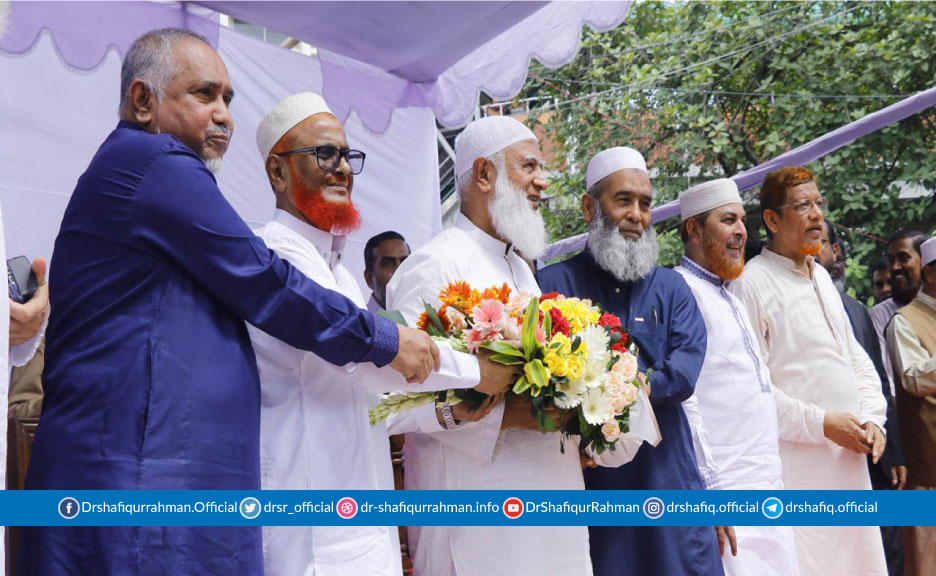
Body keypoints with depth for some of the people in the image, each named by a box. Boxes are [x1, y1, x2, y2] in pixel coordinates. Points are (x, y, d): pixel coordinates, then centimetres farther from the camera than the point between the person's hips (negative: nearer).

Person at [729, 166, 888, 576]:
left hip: (850, 461, 8)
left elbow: (857, 359, 19)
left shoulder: (821, 277, 16)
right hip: (797, 467, -8)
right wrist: (822, 424, -15)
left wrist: (873, 418, 3)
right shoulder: (751, 283, -11)